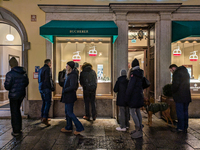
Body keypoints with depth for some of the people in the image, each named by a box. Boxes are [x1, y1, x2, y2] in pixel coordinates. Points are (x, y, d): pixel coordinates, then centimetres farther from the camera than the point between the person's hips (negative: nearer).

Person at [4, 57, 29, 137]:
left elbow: (7, 87, -14)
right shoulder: (24, 73, 2)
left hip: (14, 95, -6)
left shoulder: (10, 74, -18)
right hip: (22, 94, 6)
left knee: (14, 113, 5)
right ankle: (19, 128, 29)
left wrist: (5, 84, 6)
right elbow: (26, 83, 12)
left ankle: (16, 131, 14)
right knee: (17, 110, 21)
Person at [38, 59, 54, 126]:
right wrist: (52, 87, -10)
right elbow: (48, 80, -18)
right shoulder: (48, 69, -11)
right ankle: (44, 118, -14)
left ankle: (42, 117, 23)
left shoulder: (40, 69, 17)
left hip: (41, 88, 9)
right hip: (46, 88, -9)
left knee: (44, 102, 17)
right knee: (48, 103, -8)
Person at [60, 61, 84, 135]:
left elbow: (72, 87, -29)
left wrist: (64, 90, -17)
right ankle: (68, 128, 28)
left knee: (70, 113, -4)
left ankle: (79, 128, 5)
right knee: (67, 112, 17)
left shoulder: (73, 75, -20)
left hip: (70, 96, -10)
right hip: (67, 96, 10)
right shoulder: (69, 75, 11)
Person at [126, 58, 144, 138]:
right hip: (139, 95, 9)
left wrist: (127, 97, -14)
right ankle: (139, 128, 25)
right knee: (137, 112, 16)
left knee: (132, 112, -5)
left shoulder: (134, 73, -17)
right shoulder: (140, 73, 9)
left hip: (134, 96, -9)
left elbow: (130, 86, -19)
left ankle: (139, 131, -1)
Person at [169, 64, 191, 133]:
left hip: (179, 96, -8)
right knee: (185, 112, 12)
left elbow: (175, 84, -19)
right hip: (187, 96, 8)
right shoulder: (185, 72, 17)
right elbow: (187, 83, 19)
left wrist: (173, 91, -3)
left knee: (180, 113, -1)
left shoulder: (176, 73, -10)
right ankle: (185, 128, 19)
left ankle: (180, 128, 5)